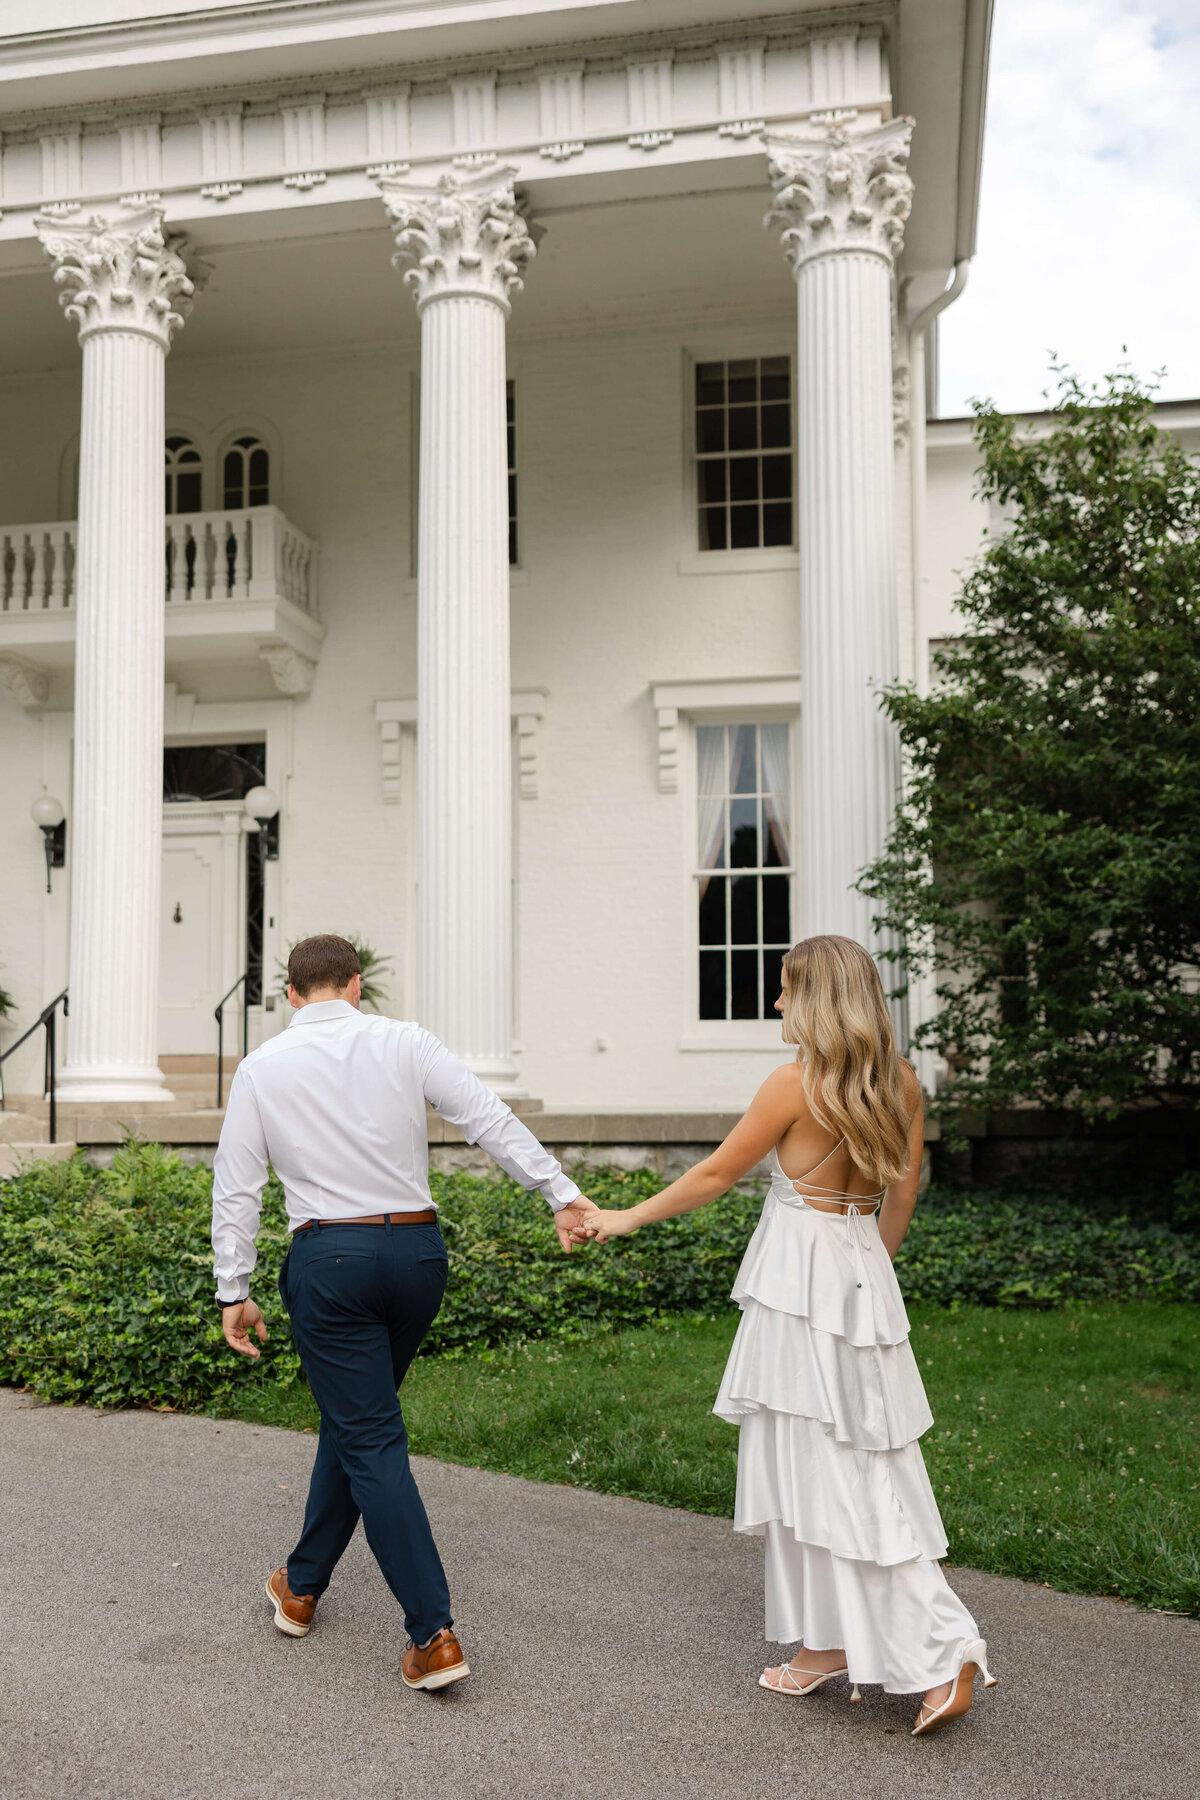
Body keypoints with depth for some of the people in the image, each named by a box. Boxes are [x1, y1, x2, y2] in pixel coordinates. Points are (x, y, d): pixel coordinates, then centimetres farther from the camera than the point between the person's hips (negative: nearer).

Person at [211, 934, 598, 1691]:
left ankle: (435, 1636, -3)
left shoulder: (262, 1067, 0)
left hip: (330, 1257, -2)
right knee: (353, 1417, 21)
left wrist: (235, 1290, 8)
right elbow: (492, 1120, -6)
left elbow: (236, 1186, 2)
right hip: (417, 1248, 3)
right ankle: (303, 1584, 37)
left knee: (371, 1440, 1)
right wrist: (562, 1192, -5)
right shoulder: (404, 1043, -1)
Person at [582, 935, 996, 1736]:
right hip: (863, 1271, 8)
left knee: (828, 1471, -1)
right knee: (862, 1466, 14)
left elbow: (717, 1174, -7)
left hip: (800, 1274, -8)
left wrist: (628, 1218, 5)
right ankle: (830, 1642, 23)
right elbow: (902, 1196, 12)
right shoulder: (901, 1084, 3)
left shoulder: (798, 1083, -16)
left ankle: (943, 1652, -1)